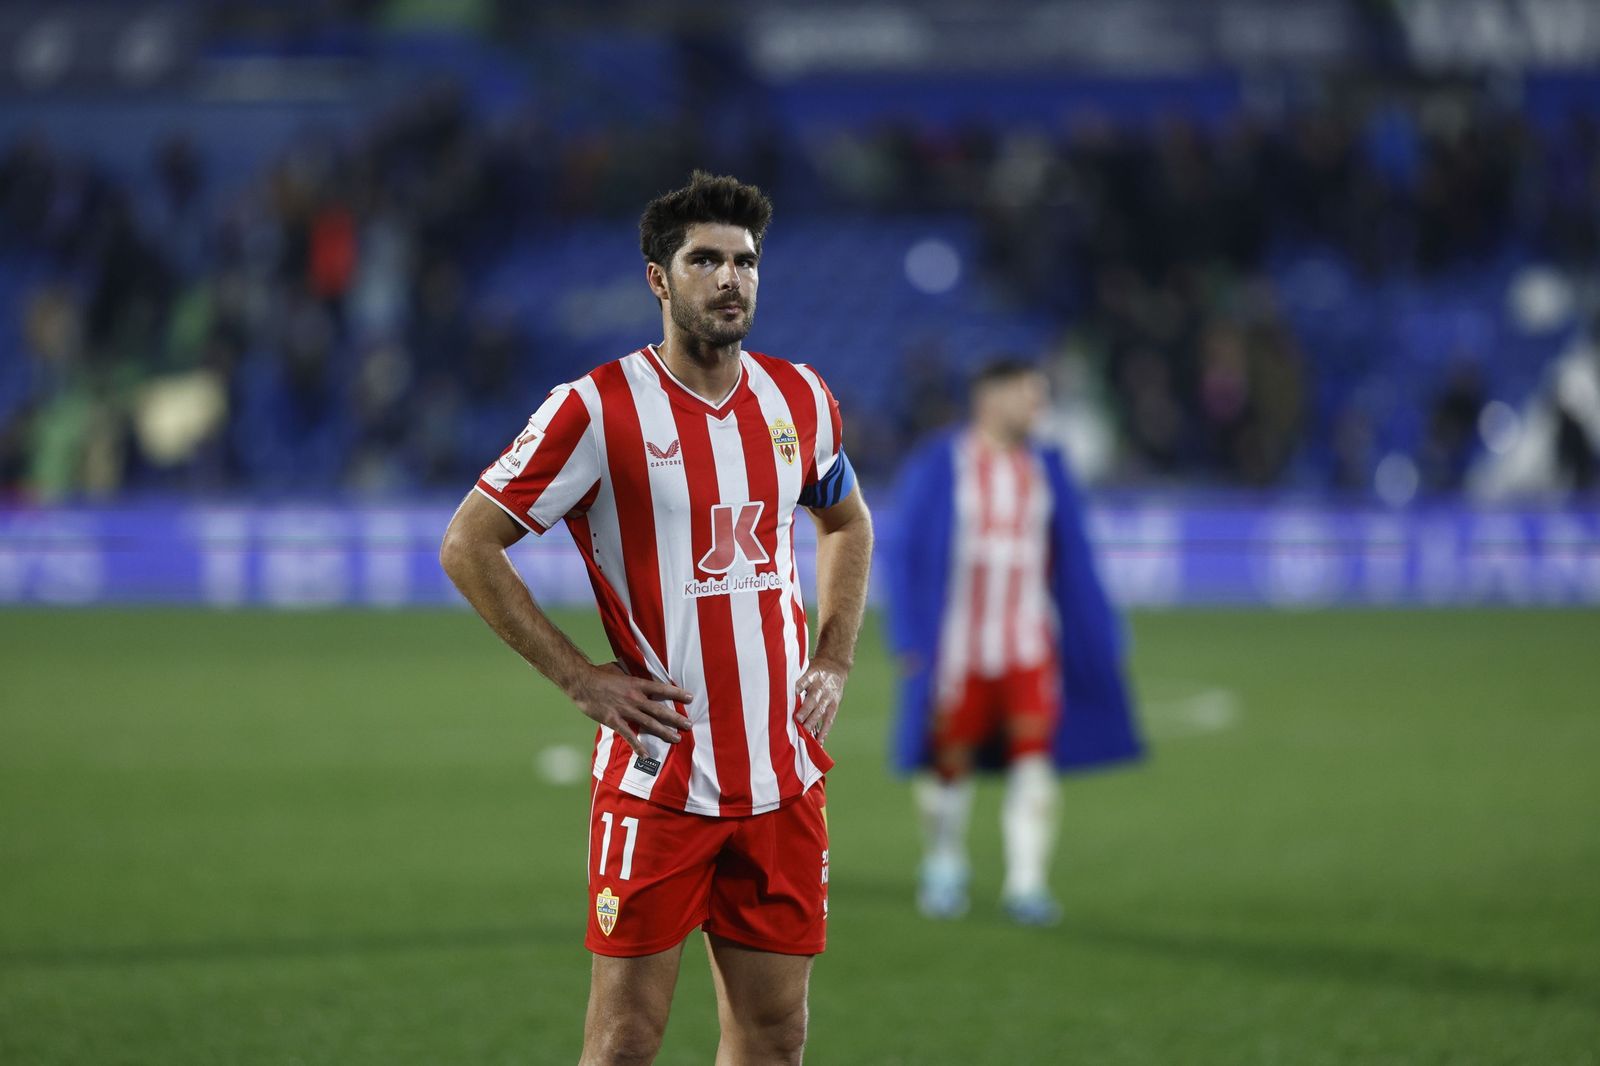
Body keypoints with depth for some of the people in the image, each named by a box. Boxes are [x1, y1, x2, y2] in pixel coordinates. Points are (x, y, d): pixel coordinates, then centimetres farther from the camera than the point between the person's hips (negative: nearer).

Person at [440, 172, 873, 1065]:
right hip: (658, 779, -5)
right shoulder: (597, 410, -9)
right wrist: (582, 679, -9)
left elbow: (848, 523, 27)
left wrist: (833, 663, 13)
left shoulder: (799, 398, 8)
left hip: (784, 775, 5)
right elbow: (468, 545, -6)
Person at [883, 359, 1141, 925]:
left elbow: (1072, 563, 13)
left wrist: (1098, 640, 11)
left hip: (1030, 646, 2)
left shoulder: (1045, 470, 8)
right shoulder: (939, 467, -4)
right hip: (959, 642, -2)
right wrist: (912, 639, -8)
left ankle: (1026, 883, -11)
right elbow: (906, 555, -2)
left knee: (1035, 755, -11)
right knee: (951, 762, 6)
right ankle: (944, 868, 27)